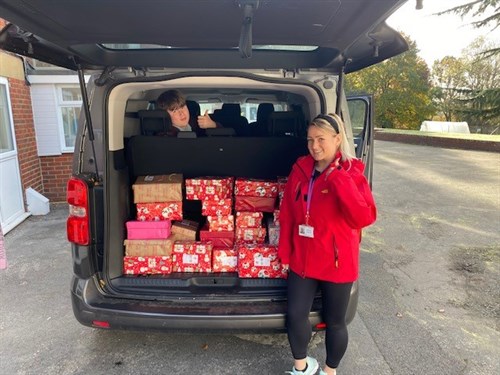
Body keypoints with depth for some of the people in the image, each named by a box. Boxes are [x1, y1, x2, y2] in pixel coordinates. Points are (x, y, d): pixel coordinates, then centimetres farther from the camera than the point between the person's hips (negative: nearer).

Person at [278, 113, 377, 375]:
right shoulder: (300, 169, -1)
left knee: (334, 321, 13)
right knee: (295, 315, 10)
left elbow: (365, 218, -25)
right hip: (302, 259, 4)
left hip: (336, 262, -3)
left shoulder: (350, 173, -13)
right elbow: (287, 214, 5)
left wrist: (339, 181, -32)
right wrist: (285, 250, 5)